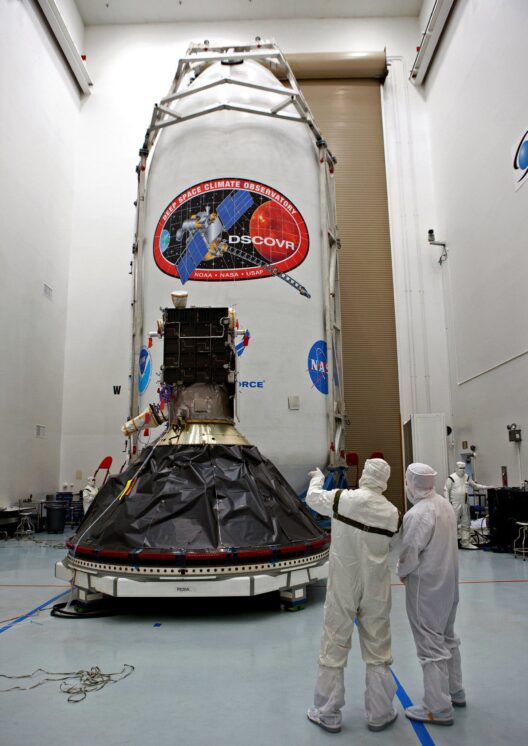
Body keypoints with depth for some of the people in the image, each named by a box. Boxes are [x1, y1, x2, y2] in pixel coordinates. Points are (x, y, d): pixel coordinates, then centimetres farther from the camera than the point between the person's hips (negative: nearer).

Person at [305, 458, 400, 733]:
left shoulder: (343, 498, -15)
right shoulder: (391, 512, -7)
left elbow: (313, 498, 2)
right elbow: (386, 539, 7)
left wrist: (317, 478, 25)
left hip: (343, 586, -2)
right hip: (375, 589, 2)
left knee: (333, 648, 11)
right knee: (377, 651, 15)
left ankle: (327, 714, 24)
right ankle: (380, 714, 28)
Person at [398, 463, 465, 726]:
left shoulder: (417, 514, -26)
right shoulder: (445, 504, 1)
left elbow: (409, 554, -22)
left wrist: (402, 572, -2)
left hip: (426, 587, -9)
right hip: (447, 582, 9)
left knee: (431, 646, 3)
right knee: (447, 638, 23)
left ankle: (438, 709, 14)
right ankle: (454, 691, 38)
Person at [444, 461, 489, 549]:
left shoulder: (467, 477, 10)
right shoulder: (451, 478, -10)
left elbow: (475, 486, 20)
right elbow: (446, 491, -9)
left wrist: (487, 487, 10)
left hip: (465, 505, 7)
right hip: (455, 505, -7)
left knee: (466, 524, 13)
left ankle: (466, 543, 23)